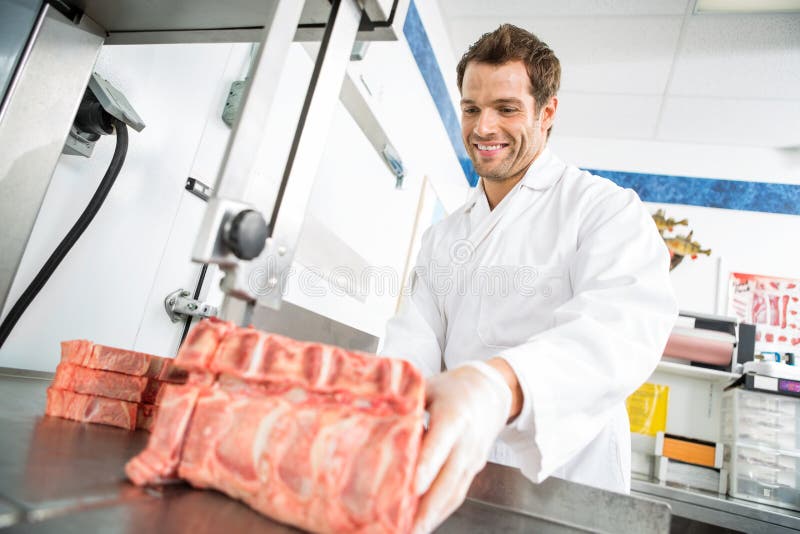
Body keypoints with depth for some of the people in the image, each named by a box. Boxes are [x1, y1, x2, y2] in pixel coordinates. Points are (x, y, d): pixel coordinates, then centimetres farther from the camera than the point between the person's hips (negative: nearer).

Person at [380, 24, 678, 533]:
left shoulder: (606, 209, -10)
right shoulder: (443, 237, 9)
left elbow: (626, 323, -29)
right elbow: (415, 338, -1)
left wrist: (499, 384, -48)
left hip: (565, 488, -4)